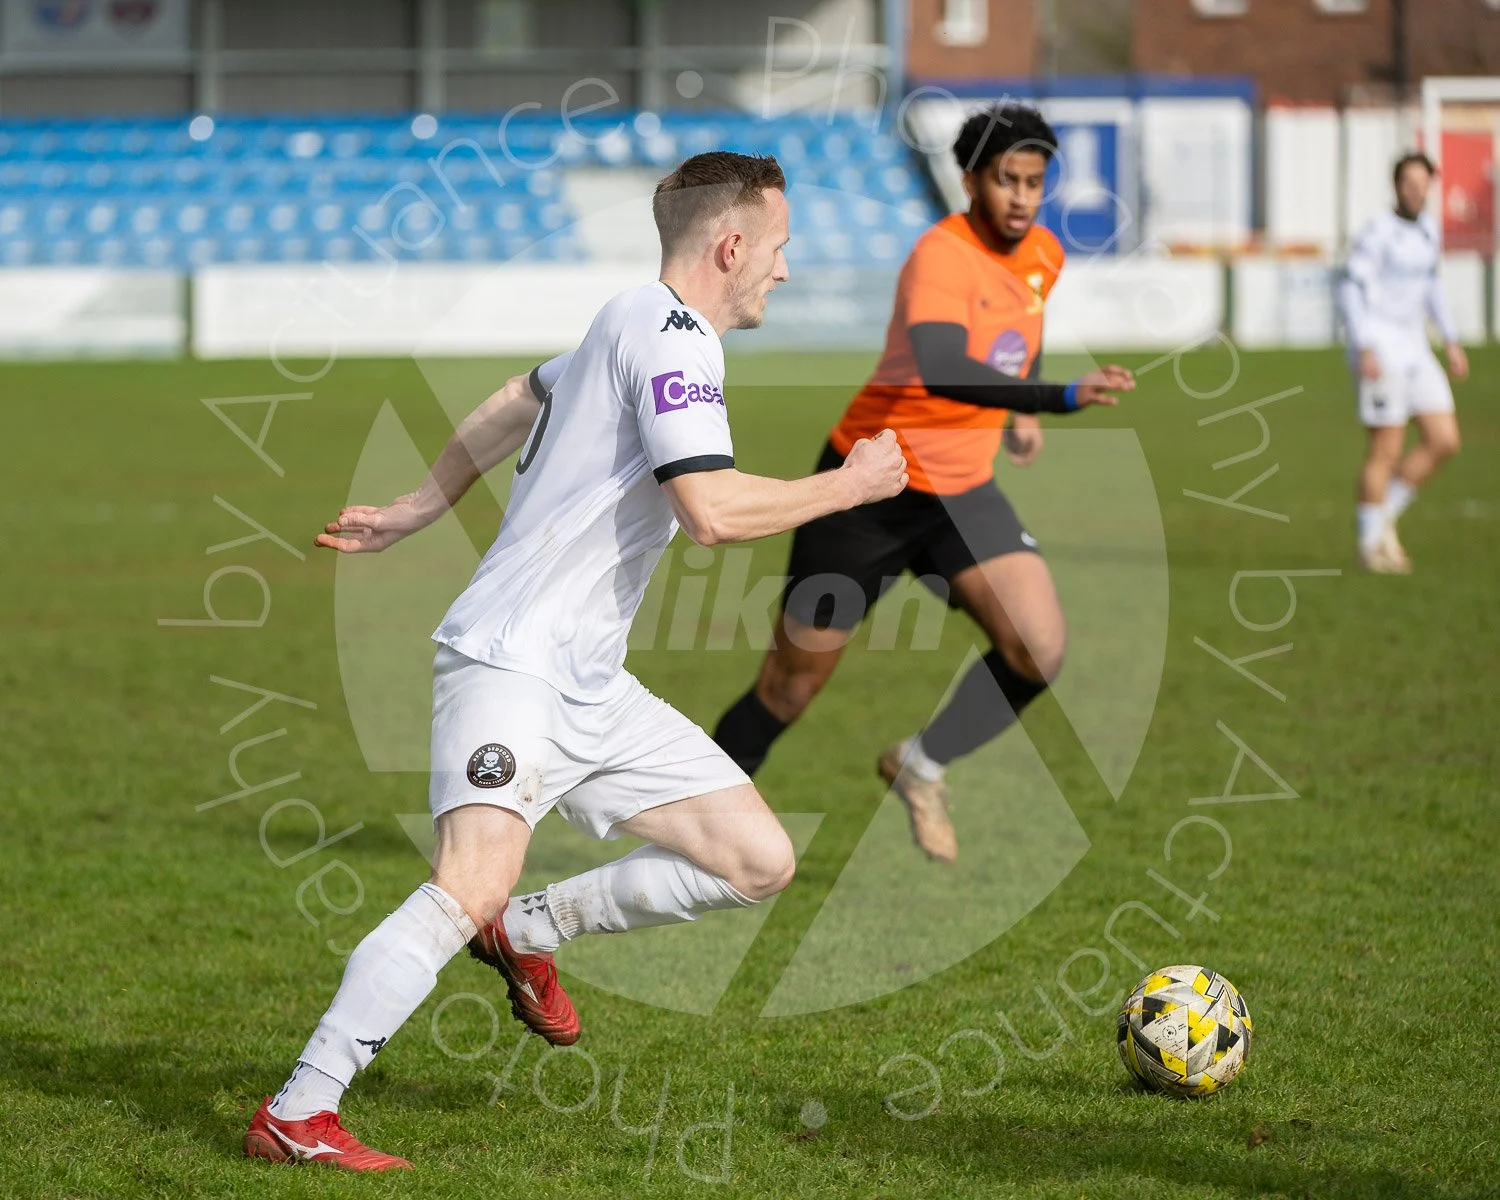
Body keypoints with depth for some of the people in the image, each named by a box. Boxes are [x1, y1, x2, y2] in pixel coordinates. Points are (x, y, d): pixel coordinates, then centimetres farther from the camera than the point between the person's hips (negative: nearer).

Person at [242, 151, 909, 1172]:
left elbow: (515, 407, 31)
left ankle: (532, 932, 19)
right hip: (511, 664, -10)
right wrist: (852, 484, -12)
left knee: (759, 863, 3)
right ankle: (294, 1116, -22)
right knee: (473, 886, -27)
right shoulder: (673, 334, -13)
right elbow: (712, 510, -25)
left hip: (592, 685, 10)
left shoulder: (630, 327, 17)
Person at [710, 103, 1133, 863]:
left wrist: (1022, 414, 14)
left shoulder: (1043, 257, 1)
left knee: (1040, 648, -14)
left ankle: (922, 766, 7)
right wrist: (1062, 397, -52)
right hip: (869, 490, -6)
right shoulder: (941, 258, -24)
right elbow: (940, 371, -44)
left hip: (961, 493, 6)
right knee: (790, 689, 3)